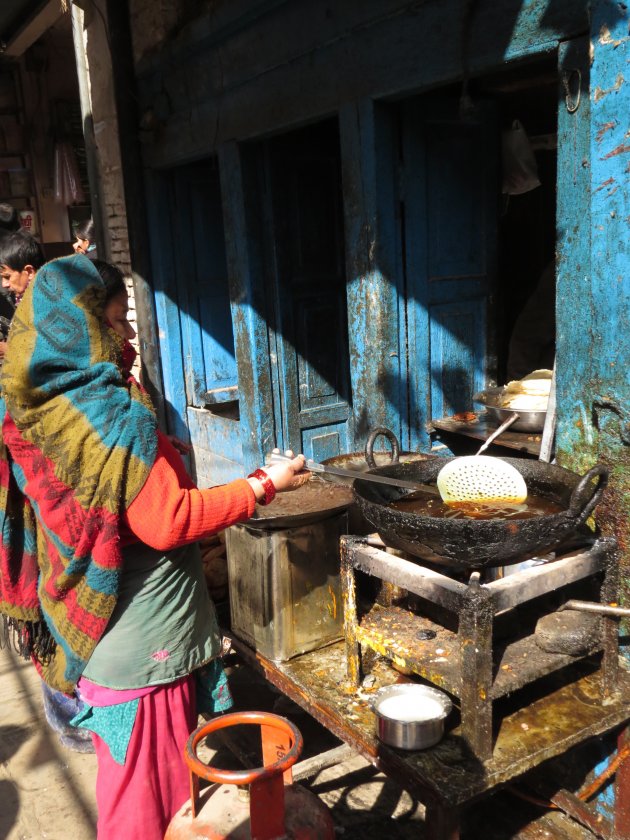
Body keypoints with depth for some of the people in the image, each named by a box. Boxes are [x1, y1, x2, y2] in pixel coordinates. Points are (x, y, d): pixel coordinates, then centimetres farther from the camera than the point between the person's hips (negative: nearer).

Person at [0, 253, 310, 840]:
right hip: (142, 637, -9)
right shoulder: (113, 415, -24)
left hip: (90, 623, 9)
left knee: (127, 762, 25)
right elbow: (170, 522, -24)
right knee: (154, 769, 9)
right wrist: (263, 486, -17)